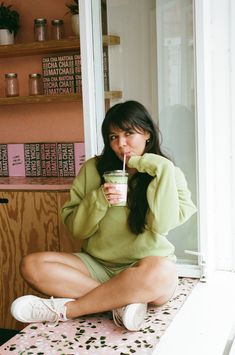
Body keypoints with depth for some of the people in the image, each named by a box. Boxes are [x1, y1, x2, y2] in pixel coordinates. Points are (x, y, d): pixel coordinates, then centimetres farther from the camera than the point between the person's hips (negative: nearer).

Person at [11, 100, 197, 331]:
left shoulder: (168, 174, 2)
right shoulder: (93, 169, 5)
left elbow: (163, 224, -14)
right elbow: (75, 228, 2)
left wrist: (162, 170, -16)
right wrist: (98, 200, -15)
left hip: (143, 267, -2)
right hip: (96, 265, 3)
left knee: (162, 272, -38)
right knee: (31, 265, -19)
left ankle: (64, 309, -23)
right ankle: (120, 303, -24)